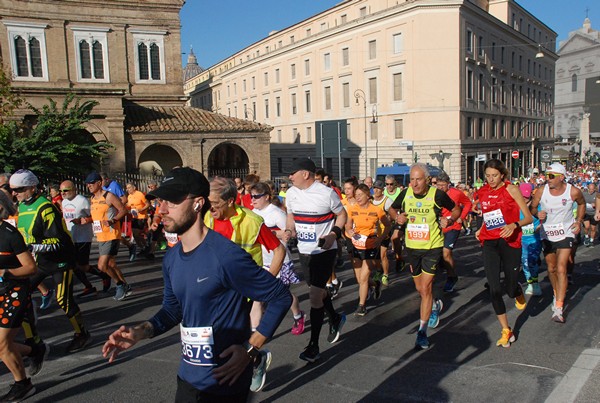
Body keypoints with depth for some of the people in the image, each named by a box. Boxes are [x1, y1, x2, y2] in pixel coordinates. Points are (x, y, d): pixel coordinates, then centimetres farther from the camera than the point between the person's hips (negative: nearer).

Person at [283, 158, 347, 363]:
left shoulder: (327, 193, -15)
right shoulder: (291, 193, 1)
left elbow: (342, 214, -3)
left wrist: (334, 234, -17)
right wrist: (289, 230, -3)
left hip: (324, 251, -6)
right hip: (304, 251, 6)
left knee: (314, 295, -8)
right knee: (318, 290, 20)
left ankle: (314, 345, 3)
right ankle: (335, 319, 47)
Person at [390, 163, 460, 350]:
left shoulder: (437, 195, -13)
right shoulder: (405, 194, -5)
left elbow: (456, 209, 3)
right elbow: (392, 209, 12)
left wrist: (449, 220, -17)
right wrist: (397, 217, -9)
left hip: (432, 247, -4)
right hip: (412, 247, 4)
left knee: (426, 288, -10)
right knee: (420, 288, 16)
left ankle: (422, 331, 1)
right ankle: (436, 305, 50)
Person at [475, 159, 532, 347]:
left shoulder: (511, 189, -6)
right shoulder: (482, 193, 7)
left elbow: (529, 218, -7)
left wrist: (514, 225, -25)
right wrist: (481, 230, 9)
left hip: (510, 242, -3)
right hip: (489, 243, 3)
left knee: (510, 288, 3)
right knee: (494, 289, -5)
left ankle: (518, 293, 44)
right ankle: (506, 331, 10)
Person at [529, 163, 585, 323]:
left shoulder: (573, 192, -12)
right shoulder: (542, 191, -10)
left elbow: (582, 203, 11)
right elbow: (531, 207, 2)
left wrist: (579, 221, 3)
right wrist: (537, 213, -20)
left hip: (566, 233, -2)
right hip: (547, 235, 3)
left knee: (561, 269, -14)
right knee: (551, 269, 15)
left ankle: (559, 308, -13)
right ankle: (557, 294, 41)